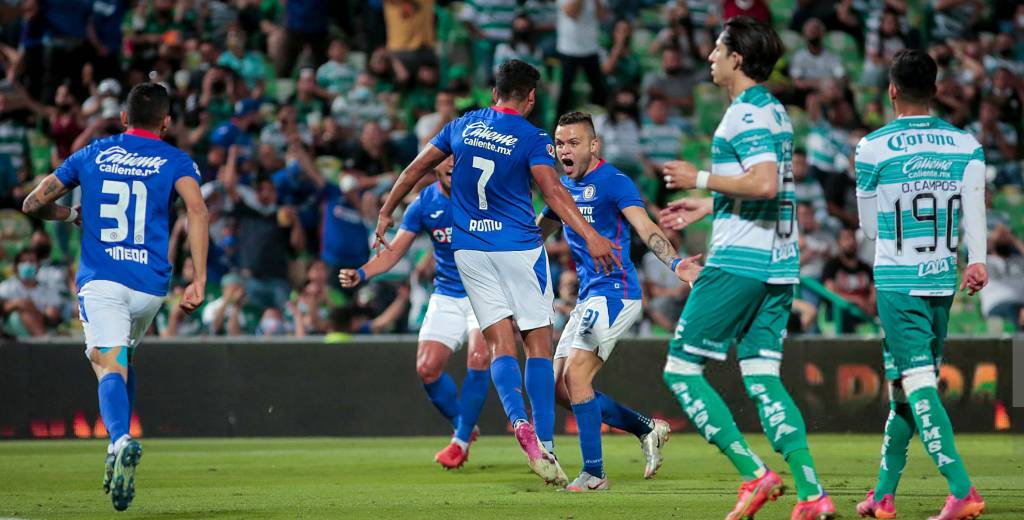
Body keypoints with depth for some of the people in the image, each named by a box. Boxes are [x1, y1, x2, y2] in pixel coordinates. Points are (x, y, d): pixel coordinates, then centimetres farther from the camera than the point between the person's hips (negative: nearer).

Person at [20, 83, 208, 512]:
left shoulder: (92, 155, 12)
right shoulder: (175, 161, 7)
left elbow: (33, 204, 14)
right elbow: (196, 209, -13)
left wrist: (72, 215, 34)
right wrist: (199, 280, -15)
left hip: (100, 280, -1)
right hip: (150, 285, 1)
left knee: (110, 367, -13)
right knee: (124, 359, 25)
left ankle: (121, 440, -43)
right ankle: (117, 454, 16)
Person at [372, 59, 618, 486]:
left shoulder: (462, 126, 8)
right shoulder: (533, 138, -6)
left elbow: (416, 169, 13)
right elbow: (552, 191, -20)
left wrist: (386, 213, 25)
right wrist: (590, 236, -26)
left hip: (470, 250, 4)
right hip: (518, 248, -4)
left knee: (500, 343, 1)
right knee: (538, 343, 1)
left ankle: (519, 422, -24)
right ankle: (545, 445, -7)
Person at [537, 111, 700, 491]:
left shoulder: (613, 182, -10)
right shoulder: (563, 188, 13)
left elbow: (646, 228, -22)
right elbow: (537, 231, 28)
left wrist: (674, 263, -39)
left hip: (614, 292, -9)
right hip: (588, 297, 9)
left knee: (575, 375, -17)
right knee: (561, 389, 5)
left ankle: (594, 473, -10)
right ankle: (648, 429, 16)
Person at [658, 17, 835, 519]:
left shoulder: (746, 114, -13)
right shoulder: (774, 111, 18)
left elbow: (764, 183, -26)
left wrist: (701, 179, -14)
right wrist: (704, 207, 30)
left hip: (738, 263, -9)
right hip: (779, 265, 9)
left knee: (681, 370, -1)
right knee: (762, 378, 6)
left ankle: (754, 474, -8)